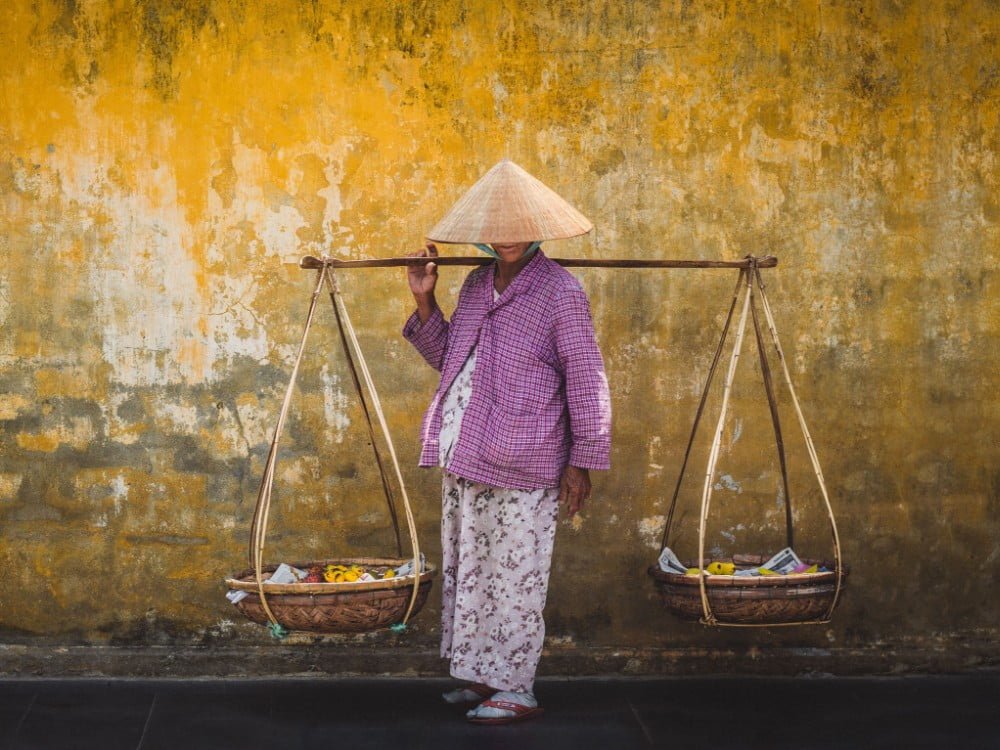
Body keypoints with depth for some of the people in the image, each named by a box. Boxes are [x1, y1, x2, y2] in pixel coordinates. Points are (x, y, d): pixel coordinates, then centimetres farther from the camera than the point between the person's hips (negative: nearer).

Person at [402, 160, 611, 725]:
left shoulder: (559, 291, -9)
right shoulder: (477, 285, 13)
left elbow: (587, 378, -10)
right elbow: (449, 358, 24)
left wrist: (583, 460, -12)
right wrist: (424, 303, 10)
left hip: (522, 465, -8)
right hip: (464, 456, 8)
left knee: (515, 573, -2)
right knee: (467, 567, 13)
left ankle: (517, 688, 7)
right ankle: (481, 673, 26)